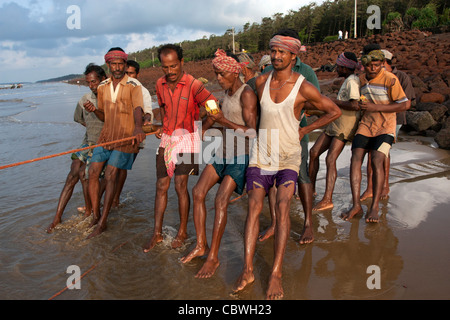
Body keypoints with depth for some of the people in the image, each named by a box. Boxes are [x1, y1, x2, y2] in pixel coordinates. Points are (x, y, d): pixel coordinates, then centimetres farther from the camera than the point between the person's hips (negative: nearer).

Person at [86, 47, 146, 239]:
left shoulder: (134, 86, -8)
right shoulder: (102, 87, 9)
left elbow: (137, 108, -27)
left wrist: (138, 127, -43)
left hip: (126, 137, -6)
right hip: (106, 136, 6)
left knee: (110, 175, -11)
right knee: (93, 172, -1)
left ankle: (102, 223, -2)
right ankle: (96, 216, 13)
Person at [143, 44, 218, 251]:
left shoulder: (193, 85, -15)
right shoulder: (160, 84, 4)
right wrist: (163, 127, 10)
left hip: (186, 138, -5)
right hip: (166, 139, 5)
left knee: (180, 186, -5)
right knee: (161, 186, 5)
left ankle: (183, 231, 14)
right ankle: (157, 233, 15)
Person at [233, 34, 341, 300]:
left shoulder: (304, 88, -9)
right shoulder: (261, 81, 3)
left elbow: (334, 111, 4)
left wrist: (305, 130, 2)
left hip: (288, 156, -3)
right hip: (261, 153, 3)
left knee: (282, 208, -16)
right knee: (254, 207, -7)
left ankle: (277, 274, -9)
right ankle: (248, 270, -4)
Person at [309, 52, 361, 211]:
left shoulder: (352, 81, -14)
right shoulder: (348, 81, 16)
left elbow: (355, 105, -27)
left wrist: (333, 101, -17)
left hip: (345, 127, -10)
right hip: (334, 124, 10)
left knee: (330, 159, -17)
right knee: (314, 152, 7)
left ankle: (327, 199, -16)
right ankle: (311, 188, 19)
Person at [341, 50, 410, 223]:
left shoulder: (390, 79, -10)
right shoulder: (361, 79, 9)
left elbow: (405, 104, -11)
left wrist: (376, 107, -17)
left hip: (385, 127, -5)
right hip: (366, 125, 5)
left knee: (376, 160, -21)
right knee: (355, 159, -12)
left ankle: (375, 206, -10)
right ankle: (356, 205, -10)